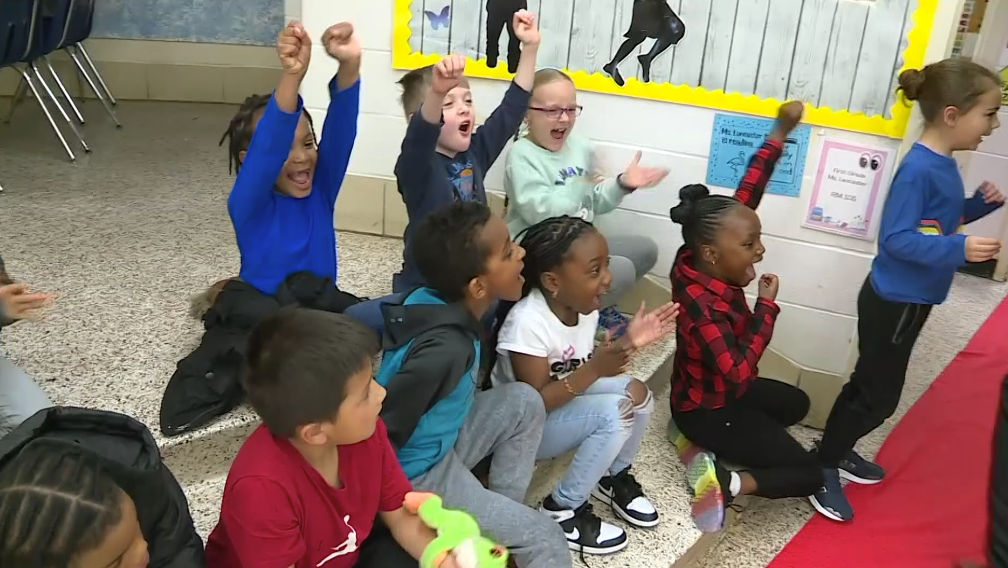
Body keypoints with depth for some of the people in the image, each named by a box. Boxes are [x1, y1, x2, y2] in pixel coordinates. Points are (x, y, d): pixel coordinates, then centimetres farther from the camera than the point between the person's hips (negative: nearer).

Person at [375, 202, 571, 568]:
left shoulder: (430, 300, -9)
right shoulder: (446, 349, -34)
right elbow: (381, 432, -29)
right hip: (416, 472, -8)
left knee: (525, 401, 4)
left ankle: (504, 514, 12)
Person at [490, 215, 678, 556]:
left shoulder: (584, 305, -7)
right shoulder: (528, 322, -31)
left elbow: (581, 372, 1)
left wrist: (627, 343, -13)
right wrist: (593, 370, -37)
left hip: (560, 401, 8)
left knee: (635, 393, -10)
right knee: (614, 413, -26)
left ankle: (614, 477, 15)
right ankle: (562, 511, -9)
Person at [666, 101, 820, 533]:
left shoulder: (697, 260, -15)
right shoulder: (701, 305, -37)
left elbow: (745, 197, -10)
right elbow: (739, 375, -39)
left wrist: (780, 134, -12)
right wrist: (767, 306, -30)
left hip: (714, 391, 8)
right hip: (708, 408, -8)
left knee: (796, 403, 31)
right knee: (808, 474, 1)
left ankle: (697, 439, 16)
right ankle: (724, 482, -7)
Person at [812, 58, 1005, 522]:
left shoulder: (944, 165, 5)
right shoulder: (919, 169, -24)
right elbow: (896, 238, -26)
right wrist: (959, 249, -33)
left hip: (908, 299, 10)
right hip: (893, 301, -10)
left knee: (870, 385, 21)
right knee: (879, 394, 1)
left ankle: (837, 450, 36)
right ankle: (824, 466, 15)